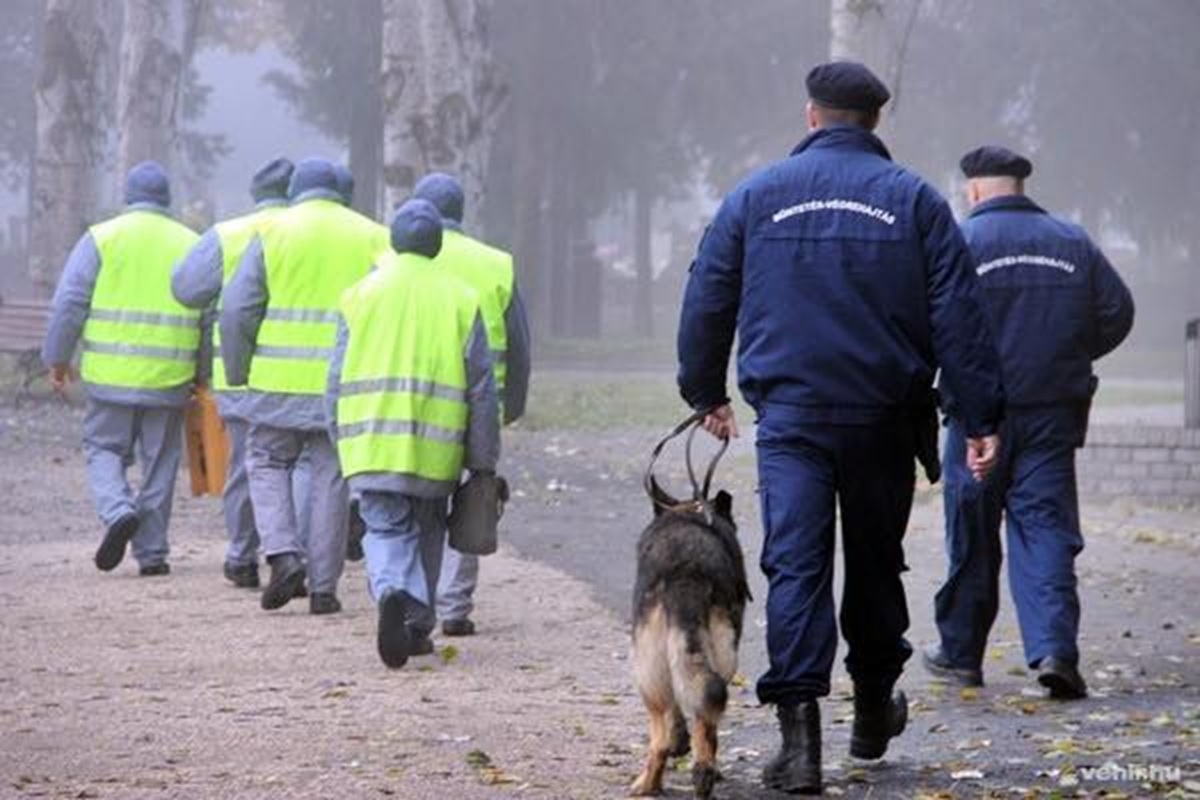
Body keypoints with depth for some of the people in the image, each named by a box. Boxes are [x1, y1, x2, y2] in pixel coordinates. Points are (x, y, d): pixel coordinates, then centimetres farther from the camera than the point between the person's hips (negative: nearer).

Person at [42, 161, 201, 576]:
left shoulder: (102, 238, -1)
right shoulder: (191, 246, 6)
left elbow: (69, 302, -4)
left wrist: (57, 357, 7)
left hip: (112, 373, -2)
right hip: (169, 378, 2)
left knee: (105, 449, 12)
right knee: (159, 462, 10)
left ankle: (119, 511, -14)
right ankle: (152, 552, 10)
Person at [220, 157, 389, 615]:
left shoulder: (273, 234, 0)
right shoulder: (372, 238, 6)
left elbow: (237, 311, -4)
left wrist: (238, 373, 7)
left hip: (281, 380, -1)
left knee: (267, 463, 15)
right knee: (330, 478, 8)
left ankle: (283, 554, -4)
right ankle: (323, 587, 8)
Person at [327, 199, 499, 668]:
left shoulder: (361, 295, 3)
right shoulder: (460, 299, 2)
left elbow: (337, 381, 5)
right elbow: (481, 387, 3)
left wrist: (340, 438, 16)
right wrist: (484, 461, 9)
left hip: (371, 443, -1)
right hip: (436, 449, 1)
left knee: (386, 529, 2)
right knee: (427, 532, 17)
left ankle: (392, 592, -27)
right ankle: (418, 627, 22)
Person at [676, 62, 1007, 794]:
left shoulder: (757, 196, 5)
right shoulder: (914, 200, 3)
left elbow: (707, 302, 9)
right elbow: (959, 316, -2)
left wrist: (706, 393, 23)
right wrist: (982, 417, -1)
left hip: (790, 416, -1)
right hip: (883, 419, 1)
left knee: (796, 567, -6)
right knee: (875, 562, 17)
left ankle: (800, 731, -18)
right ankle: (874, 709, 31)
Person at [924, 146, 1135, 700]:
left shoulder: (960, 242, -5)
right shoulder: (1071, 242, 8)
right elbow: (1117, 312, 8)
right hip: (1054, 414, 2)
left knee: (972, 536, 10)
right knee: (1046, 528, 0)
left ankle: (960, 652, 20)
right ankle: (1054, 648, -17)